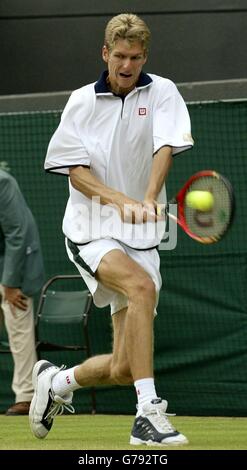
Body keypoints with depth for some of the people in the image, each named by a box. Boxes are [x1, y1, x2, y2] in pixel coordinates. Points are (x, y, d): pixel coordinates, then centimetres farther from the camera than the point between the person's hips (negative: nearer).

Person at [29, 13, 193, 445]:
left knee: (122, 370, -1)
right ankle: (148, 414, -36)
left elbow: (165, 148, -13)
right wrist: (120, 201, -20)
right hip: (90, 230, -2)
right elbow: (75, 170, -2)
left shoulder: (162, 93, 3)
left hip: (139, 235, 2)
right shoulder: (82, 101, 3)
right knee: (142, 285, -35)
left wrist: (149, 200, -32)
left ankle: (55, 382, 32)